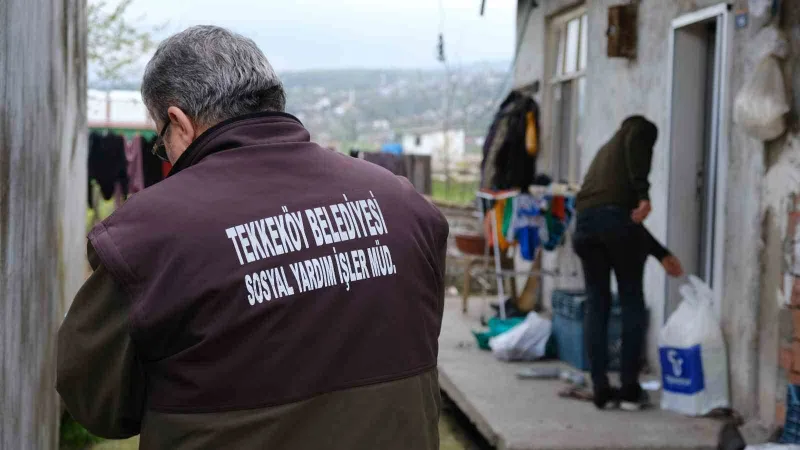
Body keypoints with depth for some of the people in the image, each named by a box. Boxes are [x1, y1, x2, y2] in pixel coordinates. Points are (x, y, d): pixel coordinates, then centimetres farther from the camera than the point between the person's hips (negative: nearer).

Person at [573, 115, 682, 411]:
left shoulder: (607, 150, 37)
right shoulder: (641, 130, 19)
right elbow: (637, 143, -10)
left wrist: (662, 255, 39)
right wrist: (644, 195, -17)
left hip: (585, 221, 6)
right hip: (616, 217, -6)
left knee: (597, 304, 11)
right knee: (632, 302, 6)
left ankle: (601, 390, 9)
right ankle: (630, 389, 7)